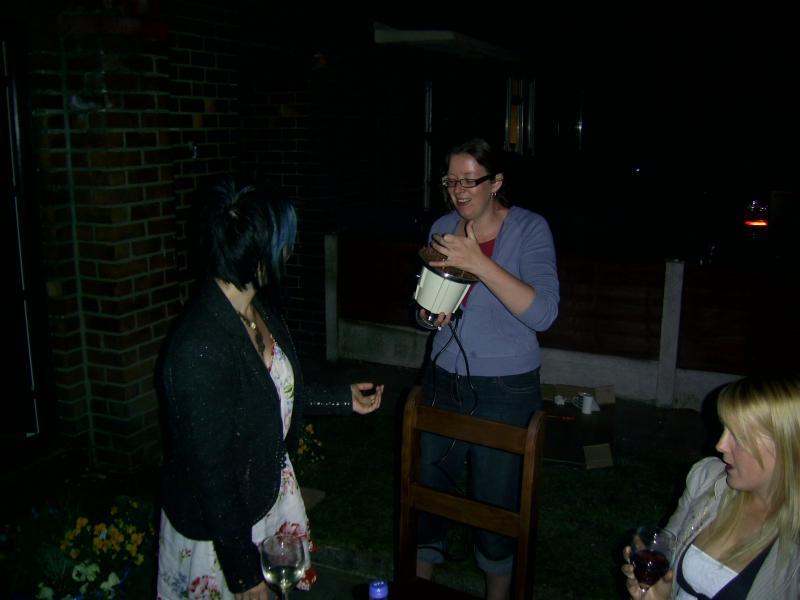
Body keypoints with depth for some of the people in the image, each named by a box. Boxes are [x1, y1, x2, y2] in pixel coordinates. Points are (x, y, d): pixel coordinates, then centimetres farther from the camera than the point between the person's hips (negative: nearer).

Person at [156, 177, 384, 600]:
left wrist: (344, 399, 13)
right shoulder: (200, 351, -32)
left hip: (268, 493, 8)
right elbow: (210, 472, -25)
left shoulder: (258, 306, -5)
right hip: (219, 529, -8)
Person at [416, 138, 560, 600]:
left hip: (507, 388, -4)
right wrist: (431, 312, -9)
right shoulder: (443, 229, 2)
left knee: (496, 499, 10)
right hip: (445, 377, 5)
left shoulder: (530, 229, -12)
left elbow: (544, 313, -25)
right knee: (426, 485, 13)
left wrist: (478, 262, -31)